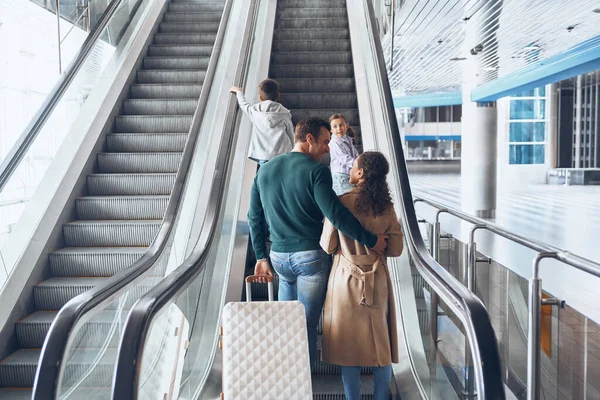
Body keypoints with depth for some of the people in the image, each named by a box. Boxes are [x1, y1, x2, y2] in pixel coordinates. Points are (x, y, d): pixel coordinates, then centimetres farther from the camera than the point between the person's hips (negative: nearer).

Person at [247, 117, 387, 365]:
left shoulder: (264, 170, 8)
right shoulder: (316, 170, -12)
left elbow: (254, 218, 11)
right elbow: (335, 214, -22)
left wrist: (261, 257, 18)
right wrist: (371, 240, -15)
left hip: (279, 257, 6)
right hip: (311, 257, -6)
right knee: (307, 324, 4)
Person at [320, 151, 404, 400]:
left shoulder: (341, 202, -14)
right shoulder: (386, 207, -6)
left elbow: (327, 246, -9)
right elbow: (395, 249, -2)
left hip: (345, 280, -2)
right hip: (377, 282, 2)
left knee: (349, 344, 9)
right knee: (380, 342, 15)